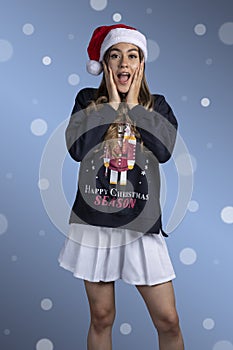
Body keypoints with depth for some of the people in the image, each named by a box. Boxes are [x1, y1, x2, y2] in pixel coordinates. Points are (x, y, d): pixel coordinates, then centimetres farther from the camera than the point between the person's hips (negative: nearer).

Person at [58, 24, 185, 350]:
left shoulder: (157, 105, 6)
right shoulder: (88, 99, 5)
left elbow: (164, 150, -13)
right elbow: (77, 147, -12)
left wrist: (133, 104, -6)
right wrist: (112, 103, -7)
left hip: (141, 225, 0)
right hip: (94, 223, 0)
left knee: (168, 321, 2)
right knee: (101, 317, 12)